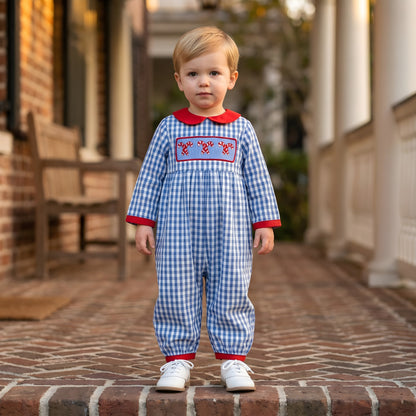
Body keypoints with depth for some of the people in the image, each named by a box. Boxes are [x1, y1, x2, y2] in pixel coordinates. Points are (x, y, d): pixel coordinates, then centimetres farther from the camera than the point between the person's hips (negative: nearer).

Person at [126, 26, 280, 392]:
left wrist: (264, 223, 2)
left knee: (231, 296, 3)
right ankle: (178, 359, 12)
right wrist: (143, 222, 2)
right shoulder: (169, 128, 6)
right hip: (178, 233, 0)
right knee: (176, 296, 2)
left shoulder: (241, 129, 6)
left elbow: (258, 179, 8)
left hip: (230, 234, 0)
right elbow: (150, 177, 8)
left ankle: (233, 360, 13)